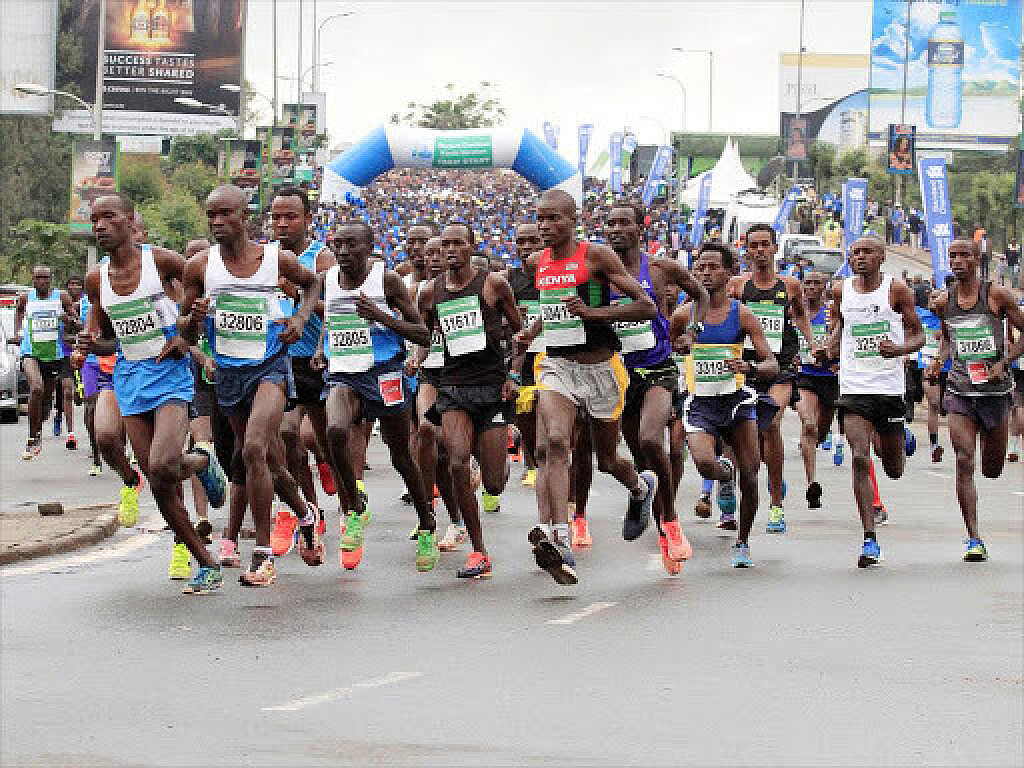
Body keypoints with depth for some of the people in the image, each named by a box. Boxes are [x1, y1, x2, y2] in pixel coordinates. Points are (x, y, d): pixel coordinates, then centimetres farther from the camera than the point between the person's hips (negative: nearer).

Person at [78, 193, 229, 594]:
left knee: (163, 467, -26)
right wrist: (92, 343, -4)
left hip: (170, 373, -5)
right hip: (129, 380, 5)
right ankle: (207, 565, 12)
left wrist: (188, 336, -8)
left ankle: (202, 460, 11)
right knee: (159, 483, 0)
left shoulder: (160, 260, -8)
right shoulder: (96, 279, 6)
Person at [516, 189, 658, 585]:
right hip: (556, 364, 3)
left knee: (607, 460, 13)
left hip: (599, 366, -3)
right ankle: (559, 544, -35)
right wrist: (531, 333, 12)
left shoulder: (596, 255, -9)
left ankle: (642, 487, 51)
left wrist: (593, 312, -22)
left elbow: (648, 307, -12)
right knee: (552, 443, -24)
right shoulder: (541, 261, 9)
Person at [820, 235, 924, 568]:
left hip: (889, 387, -1)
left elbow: (918, 335, 2)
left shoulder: (896, 289, -3)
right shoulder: (842, 290, 6)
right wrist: (828, 349, 6)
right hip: (853, 387, 1)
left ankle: (895, 443, 49)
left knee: (894, 470, 9)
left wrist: (900, 349, -19)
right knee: (860, 460, -14)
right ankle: (870, 540, -10)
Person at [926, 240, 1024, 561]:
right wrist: (938, 360, 3)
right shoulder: (943, 302, 4)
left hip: (995, 389, -1)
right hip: (960, 390, 1)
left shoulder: (997, 295, -6)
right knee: (964, 462, -13)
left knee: (992, 469, 10)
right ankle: (974, 539, -12)